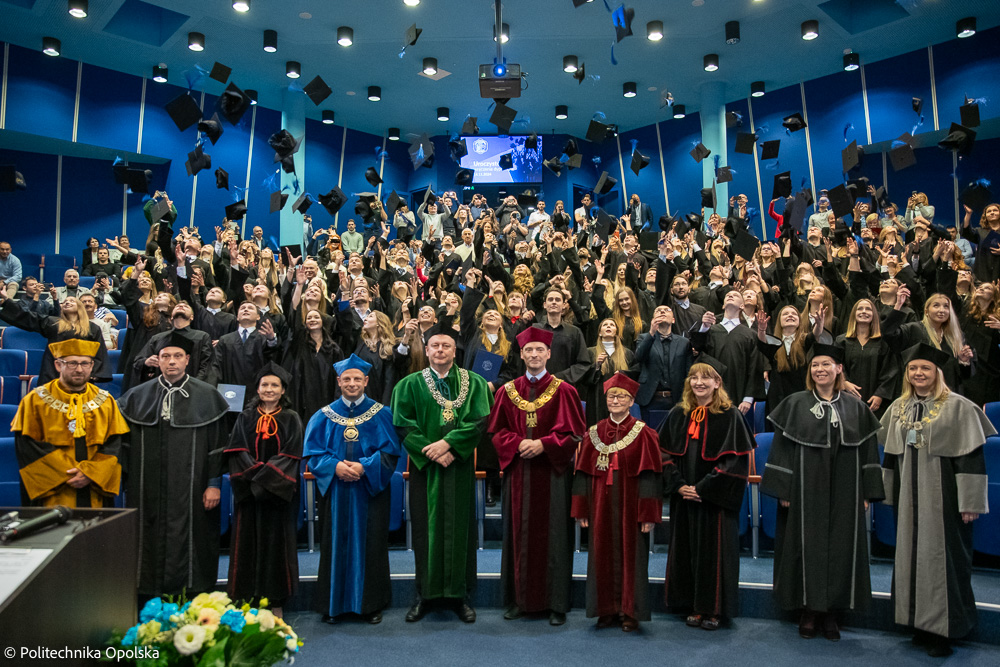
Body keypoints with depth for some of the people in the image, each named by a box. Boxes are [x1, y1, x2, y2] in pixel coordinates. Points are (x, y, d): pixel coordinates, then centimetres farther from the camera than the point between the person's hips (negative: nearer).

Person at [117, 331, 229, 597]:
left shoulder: (207, 396, 2)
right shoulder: (138, 396, 9)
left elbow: (218, 442, 0)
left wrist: (214, 483, -5)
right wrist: (125, 483, 3)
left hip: (190, 491, -2)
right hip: (148, 492, 3)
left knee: (188, 541, -1)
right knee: (151, 544, 6)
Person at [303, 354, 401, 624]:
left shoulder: (381, 414, 3)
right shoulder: (324, 416, 7)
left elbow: (390, 452, -3)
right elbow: (313, 451, 2)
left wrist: (364, 467, -17)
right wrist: (335, 466, -15)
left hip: (369, 489, -1)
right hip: (336, 490, 1)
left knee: (370, 544, 2)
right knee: (336, 543, 5)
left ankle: (371, 604, 15)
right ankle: (334, 604, 18)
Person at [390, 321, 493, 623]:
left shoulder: (474, 383, 4)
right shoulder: (410, 385, 4)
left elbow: (479, 420, -5)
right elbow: (403, 424, -3)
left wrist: (447, 443, -16)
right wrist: (431, 451, -13)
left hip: (460, 466, 0)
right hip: (424, 466, 0)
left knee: (459, 527, 4)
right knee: (426, 528, 4)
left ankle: (458, 593, 16)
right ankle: (425, 594, 16)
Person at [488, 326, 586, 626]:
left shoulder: (564, 391, 0)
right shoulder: (507, 391, 8)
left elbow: (573, 433, -4)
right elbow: (498, 432, 7)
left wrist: (543, 445, -16)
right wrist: (519, 443, -12)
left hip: (552, 472, -2)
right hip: (518, 472, 3)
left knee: (553, 535, 2)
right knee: (519, 534, 8)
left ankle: (556, 603, 13)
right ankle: (519, 599, 20)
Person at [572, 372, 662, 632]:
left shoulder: (642, 434, -4)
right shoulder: (594, 434, 6)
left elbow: (649, 476, -7)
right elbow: (583, 474, 6)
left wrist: (648, 514, -11)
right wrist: (581, 510, 3)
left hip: (630, 506, -3)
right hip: (601, 506, 3)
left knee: (630, 555, 4)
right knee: (602, 556, 8)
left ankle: (630, 611, 18)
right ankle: (607, 609, 22)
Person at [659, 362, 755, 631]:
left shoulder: (730, 416, -6)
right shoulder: (677, 415, 6)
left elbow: (735, 459, -11)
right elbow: (665, 452, 6)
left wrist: (704, 488, -15)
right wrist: (678, 485, -7)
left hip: (715, 498, -4)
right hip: (684, 497, 4)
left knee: (714, 549, 2)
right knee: (687, 548, 8)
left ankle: (714, 609, 16)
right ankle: (695, 606, 21)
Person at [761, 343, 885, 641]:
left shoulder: (855, 407, 6)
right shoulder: (795, 404, 0)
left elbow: (868, 452, 7)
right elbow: (781, 448, -2)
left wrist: (867, 493, 1)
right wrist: (783, 490, -7)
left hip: (844, 493, 2)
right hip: (805, 491, -2)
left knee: (841, 547, 6)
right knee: (807, 546, 3)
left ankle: (831, 611, 19)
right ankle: (809, 610, 15)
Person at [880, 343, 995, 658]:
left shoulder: (957, 406, -8)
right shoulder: (898, 407, 8)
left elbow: (971, 455, -11)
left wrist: (970, 502, -14)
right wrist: (890, 493, 13)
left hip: (942, 496, -5)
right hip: (909, 497, 6)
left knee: (942, 557, 0)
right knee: (911, 555, 11)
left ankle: (944, 628, 14)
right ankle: (921, 624, 24)